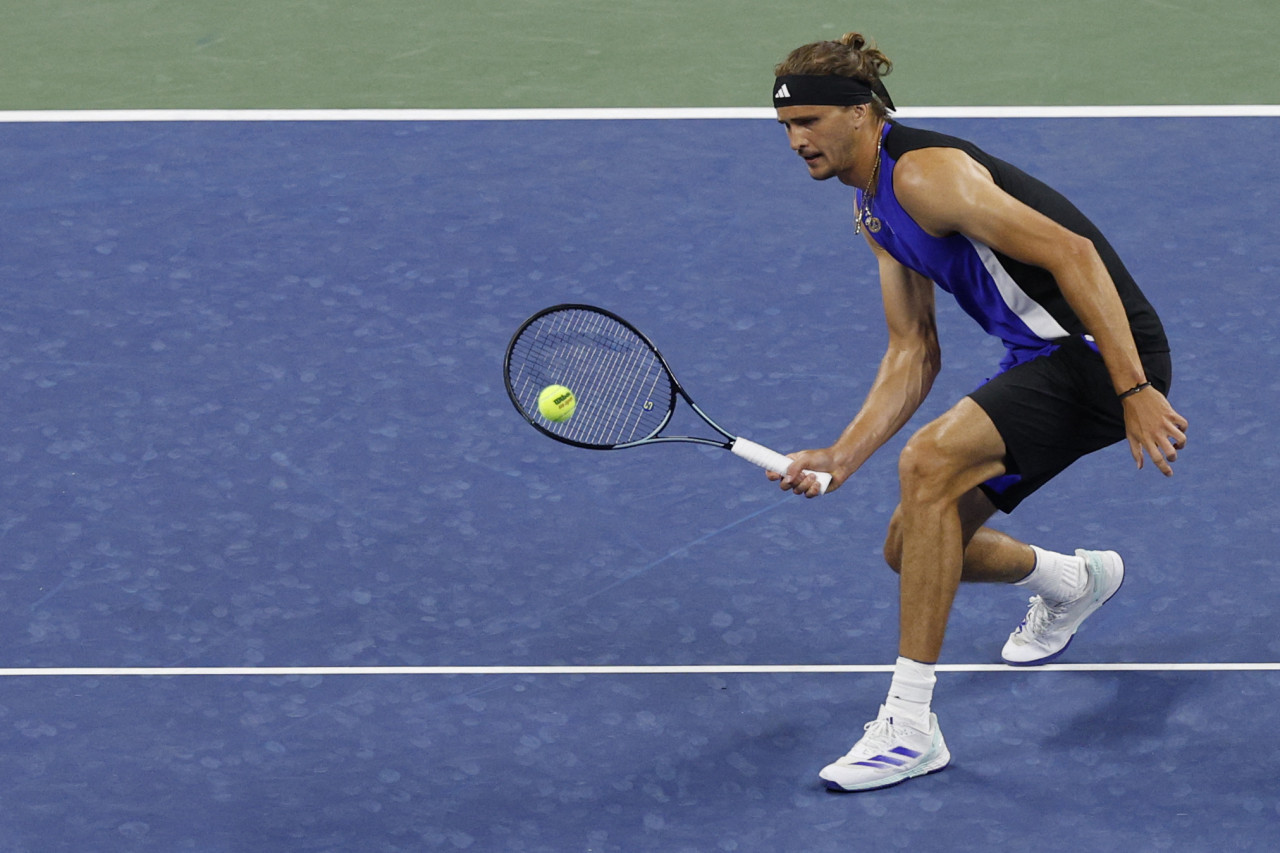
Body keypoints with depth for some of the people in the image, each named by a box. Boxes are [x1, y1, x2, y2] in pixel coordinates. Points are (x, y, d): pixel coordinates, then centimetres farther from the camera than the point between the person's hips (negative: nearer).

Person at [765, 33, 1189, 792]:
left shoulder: (925, 172, -19)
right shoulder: (874, 209, 12)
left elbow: (1070, 252, -26)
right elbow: (914, 353, 14)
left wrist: (1134, 391, -30)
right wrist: (842, 456, 2)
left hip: (1104, 352, -10)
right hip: (1041, 359, 10)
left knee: (931, 460, -29)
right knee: (911, 548, 12)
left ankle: (911, 726, -25)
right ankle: (1073, 581, 44)